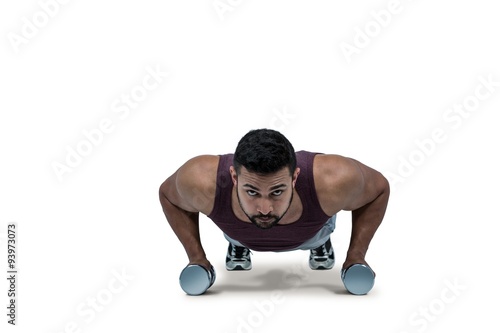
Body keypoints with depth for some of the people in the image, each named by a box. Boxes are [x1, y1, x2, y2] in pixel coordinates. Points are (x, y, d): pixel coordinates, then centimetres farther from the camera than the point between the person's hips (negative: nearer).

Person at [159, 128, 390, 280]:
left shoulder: (333, 181, -48)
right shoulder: (202, 181, -46)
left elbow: (379, 188, -24)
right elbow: (168, 194, -20)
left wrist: (356, 256, -25)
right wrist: (196, 257, -23)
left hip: (312, 231, 1)